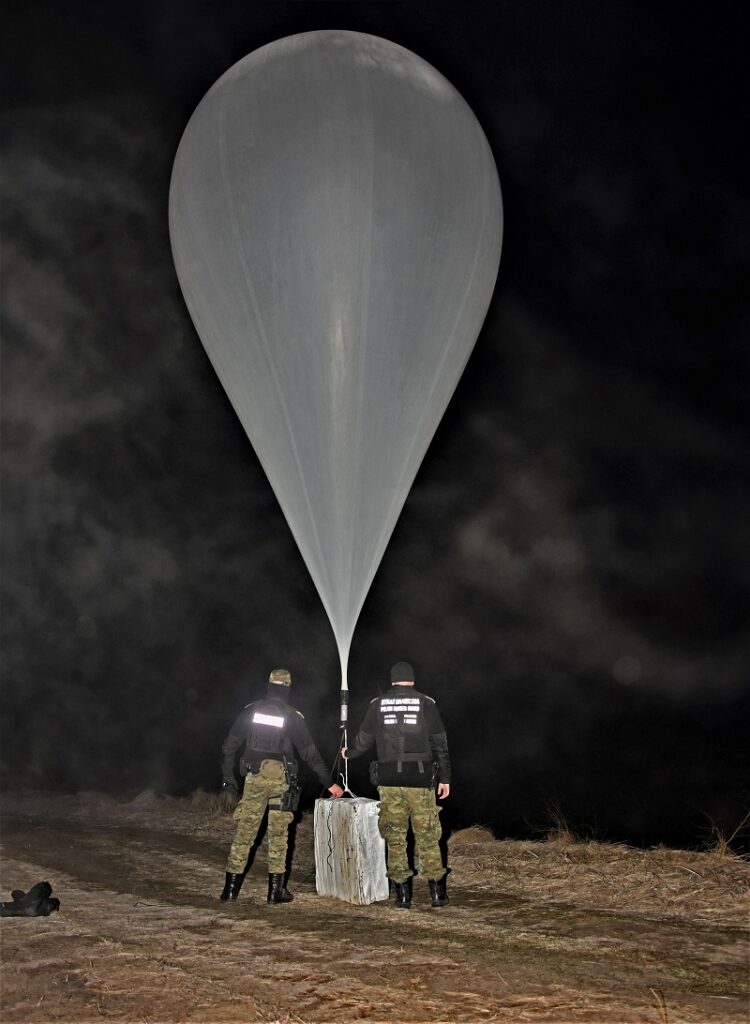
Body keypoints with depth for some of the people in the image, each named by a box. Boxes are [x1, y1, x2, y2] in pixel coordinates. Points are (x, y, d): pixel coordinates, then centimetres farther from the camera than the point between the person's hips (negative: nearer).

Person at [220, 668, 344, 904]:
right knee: (278, 835, 5)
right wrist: (329, 783, 3)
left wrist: (227, 776, 14)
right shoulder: (292, 716, -4)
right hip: (281, 780, -2)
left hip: (254, 778, 2)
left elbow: (229, 745, 4)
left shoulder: (250, 712, 2)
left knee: (244, 832, 7)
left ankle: (231, 888, 9)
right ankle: (276, 890, 7)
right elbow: (310, 753, -3)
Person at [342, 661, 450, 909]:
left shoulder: (378, 705, 4)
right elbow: (440, 744, 1)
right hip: (420, 779, -1)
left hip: (389, 781, 1)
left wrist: (349, 752, 35)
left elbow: (363, 739, 14)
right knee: (427, 837, 6)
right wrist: (445, 778, 8)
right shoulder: (426, 703, 1)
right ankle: (437, 892, 8)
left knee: (394, 837, 8)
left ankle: (403, 894, 7)